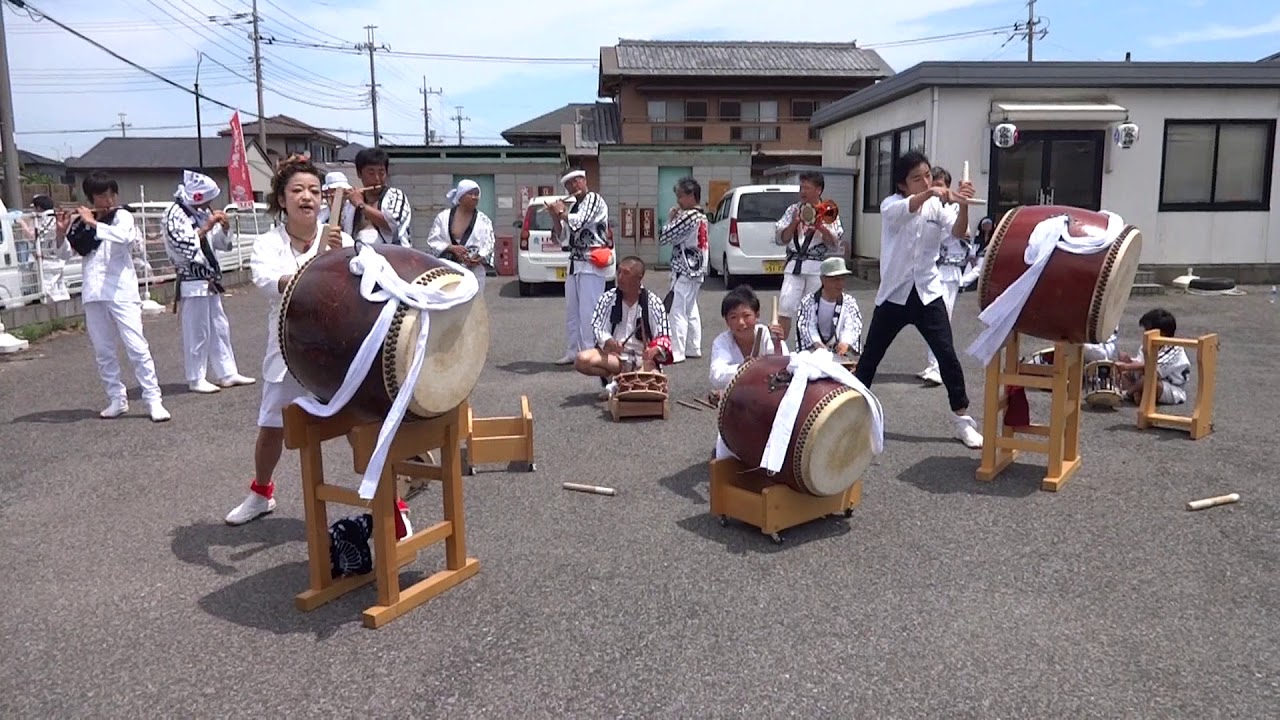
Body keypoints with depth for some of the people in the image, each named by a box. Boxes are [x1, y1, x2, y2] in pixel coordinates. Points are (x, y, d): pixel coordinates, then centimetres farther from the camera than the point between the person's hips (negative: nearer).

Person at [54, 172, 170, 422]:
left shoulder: (123, 216, -1)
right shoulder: (81, 222, 10)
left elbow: (124, 236, -23)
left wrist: (94, 223, -20)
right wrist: (62, 233, -5)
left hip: (122, 292, -4)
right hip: (93, 294, 5)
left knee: (137, 347, -8)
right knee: (103, 351, 8)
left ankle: (153, 399, -6)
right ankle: (117, 399, 17)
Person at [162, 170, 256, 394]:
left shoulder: (202, 213, 13)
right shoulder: (176, 214, -11)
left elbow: (221, 243, 18)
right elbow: (185, 246, -23)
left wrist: (224, 227, -1)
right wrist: (206, 227, -20)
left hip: (209, 280, 9)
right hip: (192, 282, -9)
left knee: (220, 328, 11)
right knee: (197, 332, -3)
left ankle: (227, 373, 18)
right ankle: (196, 379, 6)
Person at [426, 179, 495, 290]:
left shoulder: (483, 220, 6)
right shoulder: (443, 217, 4)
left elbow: (489, 243, 3)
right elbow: (432, 240, 3)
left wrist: (480, 257, -18)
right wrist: (451, 248, -14)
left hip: (474, 270, 0)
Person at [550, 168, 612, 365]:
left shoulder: (595, 200, -5)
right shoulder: (574, 206, 20)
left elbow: (578, 223, -19)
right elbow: (562, 237, 19)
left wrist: (562, 212, -2)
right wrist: (554, 216, 6)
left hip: (592, 264, -9)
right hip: (575, 262, 9)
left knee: (587, 311, -10)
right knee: (572, 311, 11)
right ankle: (572, 352, 18)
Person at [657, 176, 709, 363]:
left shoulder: (688, 217, -19)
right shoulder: (701, 217, 11)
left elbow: (663, 238, -17)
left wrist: (670, 219, -4)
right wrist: (676, 219, 8)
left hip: (684, 270, -10)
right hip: (696, 270, 10)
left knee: (677, 312, -7)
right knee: (691, 310, 17)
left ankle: (676, 352, -6)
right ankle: (694, 348, 23)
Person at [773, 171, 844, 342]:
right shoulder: (793, 210, 10)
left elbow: (835, 244, -1)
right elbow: (780, 238, 5)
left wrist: (821, 227, -13)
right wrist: (794, 223, -10)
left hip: (817, 268, -1)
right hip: (794, 265, 1)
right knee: (785, 307, -9)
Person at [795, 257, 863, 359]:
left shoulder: (849, 302, 1)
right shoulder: (808, 302, -2)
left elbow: (852, 326, -11)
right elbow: (805, 325, -11)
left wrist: (846, 342, -33)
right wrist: (816, 342, -31)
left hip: (841, 351, 1)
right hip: (814, 350, -1)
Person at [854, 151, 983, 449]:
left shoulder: (935, 206, 1)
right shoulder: (890, 205, -7)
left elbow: (958, 232, -15)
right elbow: (904, 209, -31)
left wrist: (963, 206, -36)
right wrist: (930, 193, -52)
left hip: (928, 293, 1)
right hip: (894, 294, -1)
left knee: (947, 355, -5)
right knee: (870, 356, 8)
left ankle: (962, 418, 6)